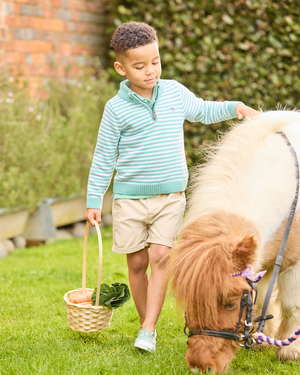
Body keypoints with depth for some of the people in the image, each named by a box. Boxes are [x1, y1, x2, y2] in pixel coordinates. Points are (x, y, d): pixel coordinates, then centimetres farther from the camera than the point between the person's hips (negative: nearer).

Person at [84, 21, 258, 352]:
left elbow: (203, 111, 21)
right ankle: (146, 321, 22)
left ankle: (148, 331, -9)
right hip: (130, 197, -1)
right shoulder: (117, 108, -7)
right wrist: (94, 200, 1)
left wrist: (234, 107, 4)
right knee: (137, 262, 5)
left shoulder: (174, 92, 1)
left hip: (170, 196, 1)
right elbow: (104, 157, 0)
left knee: (160, 257, -10)